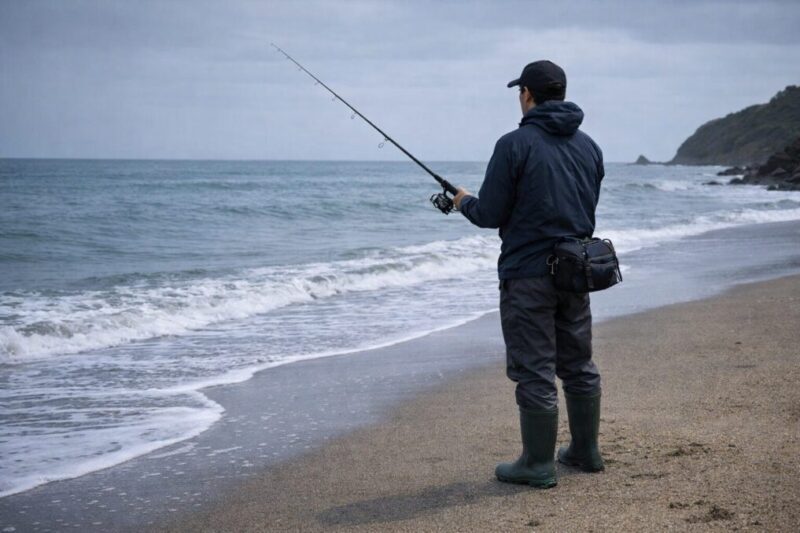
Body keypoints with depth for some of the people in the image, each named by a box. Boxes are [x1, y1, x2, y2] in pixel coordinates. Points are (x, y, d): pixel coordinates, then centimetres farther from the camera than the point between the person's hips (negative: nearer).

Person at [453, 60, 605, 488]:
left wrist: (465, 202, 9)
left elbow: (490, 215, -13)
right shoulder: (588, 146, 8)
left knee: (534, 372, 0)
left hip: (528, 274, -7)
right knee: (579, 365, 17)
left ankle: (538, 465, 6)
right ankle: (586, 450, 27)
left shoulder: (515, 144, -14)